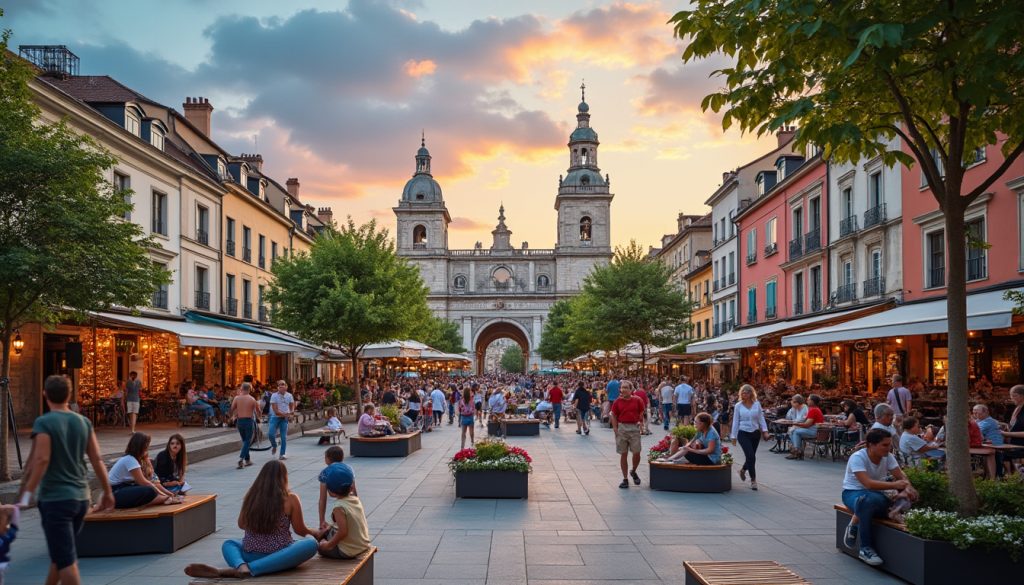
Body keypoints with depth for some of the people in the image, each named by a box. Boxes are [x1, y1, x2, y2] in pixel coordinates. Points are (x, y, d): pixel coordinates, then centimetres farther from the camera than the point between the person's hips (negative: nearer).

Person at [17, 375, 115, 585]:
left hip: (55, 499, -6)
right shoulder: (83, 422, 6)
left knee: (65, 559, -3)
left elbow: (41, 460, -19)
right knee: (61, 553, 22)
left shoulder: (44, 422, -9)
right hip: (81, 497, 6)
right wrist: (107, 491, 11)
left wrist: (27, 492, -17)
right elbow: (97, 459, 5)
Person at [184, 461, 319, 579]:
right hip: (278, 557, -5)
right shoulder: (291, 498, -2)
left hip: (250, 555, 5)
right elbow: (300, 530, 7)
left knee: (228, 544, 32)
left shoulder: (251, 495, 8)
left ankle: (241, 566, -12)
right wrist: (313, 532, 29)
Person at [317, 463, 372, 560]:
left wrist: (328, 545, -15)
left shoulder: (339, 507, -23)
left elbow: (343, 532, -27)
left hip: (347, 552, -7)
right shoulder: (355, 500, 0)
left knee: (320, 546, 14)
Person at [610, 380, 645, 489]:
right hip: (621, 428, 0)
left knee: (636, 452, -3)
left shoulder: (637, 400, 0)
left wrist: (639, 422, -1)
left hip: (634, 428, 0)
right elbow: (613, 416, 4)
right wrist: (615, 429, -4)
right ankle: (625, 479, 13)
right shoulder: (617, 401, 1)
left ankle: (633, 471, 28)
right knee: (623, 454, 5)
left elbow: (641, 413, 11)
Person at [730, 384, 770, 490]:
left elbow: (761, 418, 5)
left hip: (755, 433, 3)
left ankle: (743, 470, 40)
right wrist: (734, 436, 1)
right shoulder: (738, 406, -1)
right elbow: (735, 422, 2)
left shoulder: (757, 404, 3)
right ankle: (753, 480, -2)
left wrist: (765, 431, -5)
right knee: (751, 456, -12)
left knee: (750, 456, 10)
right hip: (743, 434, -3)